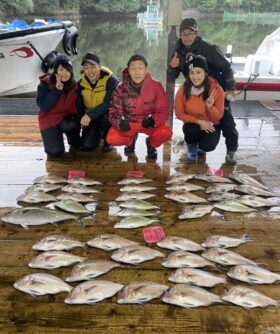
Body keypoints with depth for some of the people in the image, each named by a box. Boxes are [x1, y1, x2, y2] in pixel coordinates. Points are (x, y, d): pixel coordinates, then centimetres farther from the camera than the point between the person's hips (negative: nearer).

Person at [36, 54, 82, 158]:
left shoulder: (73, 85, -4)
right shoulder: (45, 83, -13)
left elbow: (77, 107, -4)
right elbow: (44, 106, -21)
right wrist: (56, 90, -27)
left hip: (65, 118, 2)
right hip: (49, 120, -2)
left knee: (73, 124, -35)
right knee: (56, 152, -19)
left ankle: (73, 139, 1)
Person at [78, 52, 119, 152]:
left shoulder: (111, 80, -22)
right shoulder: (81, 83, -5)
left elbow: (109, 104, -29)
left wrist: (90, 115, -37)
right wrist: (83, 117, -16)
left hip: (108, 115, -4)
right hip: (90, 117, 4)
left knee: (105, 117, -39)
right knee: (87, 145, -11)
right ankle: (99, 133, 23)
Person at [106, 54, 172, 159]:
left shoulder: (156, 86, -16)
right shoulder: (121, 88, -11)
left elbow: (163, 111, -13)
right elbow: (114, 111, -8)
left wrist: (153, 120, -36)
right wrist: (120, 122, -32)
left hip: (149, 123, -1)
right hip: (128, 123, 1)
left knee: (166, 132, -30)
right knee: (111, 138, -24)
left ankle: (151, 143, 9)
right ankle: (130, 140, 14)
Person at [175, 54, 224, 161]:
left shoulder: (216, 89, -20)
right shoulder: (183, 90, -18)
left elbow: (218, 116, -13)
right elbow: (180, 114, -8)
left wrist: (210, 107, -35)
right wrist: (199, 122, -20)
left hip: (211, 125, 0)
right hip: (192, 124, 0)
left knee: (208, 146, -27)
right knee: (192, 130, -35)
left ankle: (200, 146, 14)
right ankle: (191, 147, 4)